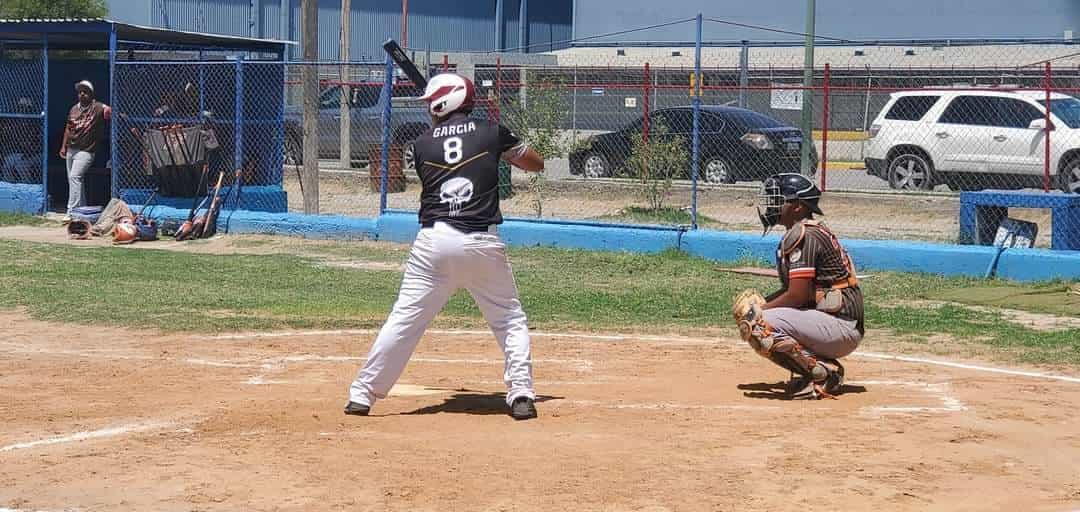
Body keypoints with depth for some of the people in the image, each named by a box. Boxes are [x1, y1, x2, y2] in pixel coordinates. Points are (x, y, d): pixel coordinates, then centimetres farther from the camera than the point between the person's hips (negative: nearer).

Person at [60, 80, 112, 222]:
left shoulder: (98, 108, -9)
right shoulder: (74, 109, 11)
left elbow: (111, 112, -26)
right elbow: (68, 128, 18)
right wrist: (63, 146, 14)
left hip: (86, 150, -8)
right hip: (71, 150, 8)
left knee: (75, 177, -20)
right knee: (72, 180, 14)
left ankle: (71, 212, -20)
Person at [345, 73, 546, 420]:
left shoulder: (423, 144, 9)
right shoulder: (492, 133, 6)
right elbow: (536, 164, 18)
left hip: (433, 241, 1)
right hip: (482, 243, -1)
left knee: (403, 320, 6)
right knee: (510, 320, 13)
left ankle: (362, 394, 9)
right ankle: (521, 394, 3)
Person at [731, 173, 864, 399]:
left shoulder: (804, 235, -15)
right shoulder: (798, 233, 17)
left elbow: (797, 296, -19)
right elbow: (791, 288, 21)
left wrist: (759, 311, -7)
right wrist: (760, 303, 6)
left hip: (842, 328, -11)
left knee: (759, 326, -24)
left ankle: (824, 373, -12)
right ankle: (828, 368, 8)